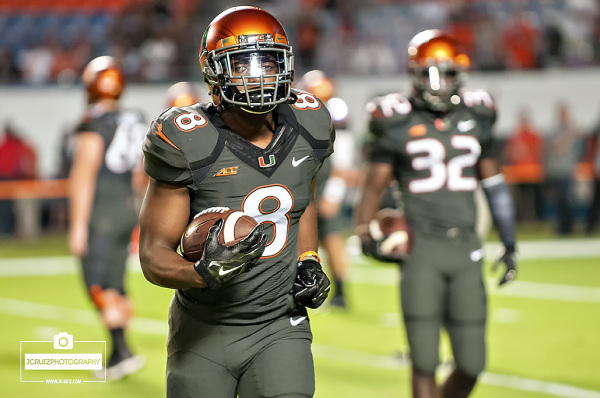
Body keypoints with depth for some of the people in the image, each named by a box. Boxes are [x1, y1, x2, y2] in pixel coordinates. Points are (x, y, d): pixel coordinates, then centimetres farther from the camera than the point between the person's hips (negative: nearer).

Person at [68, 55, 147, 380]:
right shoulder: (135, 123, 11)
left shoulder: (93, 125, -13)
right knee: (116, 287, 12)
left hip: (98, 211, -8)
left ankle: (124, 352, -18)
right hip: (127, 209, 8)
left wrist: (78, 225, -15)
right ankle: (117, 357, 16)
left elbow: (84, 177, -16)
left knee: (99, 286, -8)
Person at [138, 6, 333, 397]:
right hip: (204, 333, -2)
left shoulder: (309, 127, -2)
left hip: (279, 328, 2)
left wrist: (309, 260, 4)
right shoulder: (188, 144, -17)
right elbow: (154, 255, -14)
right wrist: (204, 273, -34)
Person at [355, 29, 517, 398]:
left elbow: (495, 185, 16)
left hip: (466, 250, 3)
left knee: (472, 363, 3)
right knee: (424, 362, -6)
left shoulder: (476, 121, 10)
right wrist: (365, 234, -7)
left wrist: (510, 243, 14)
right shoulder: (397, 126, 1)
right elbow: (374, 187, 6)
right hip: (421, 252, -3)